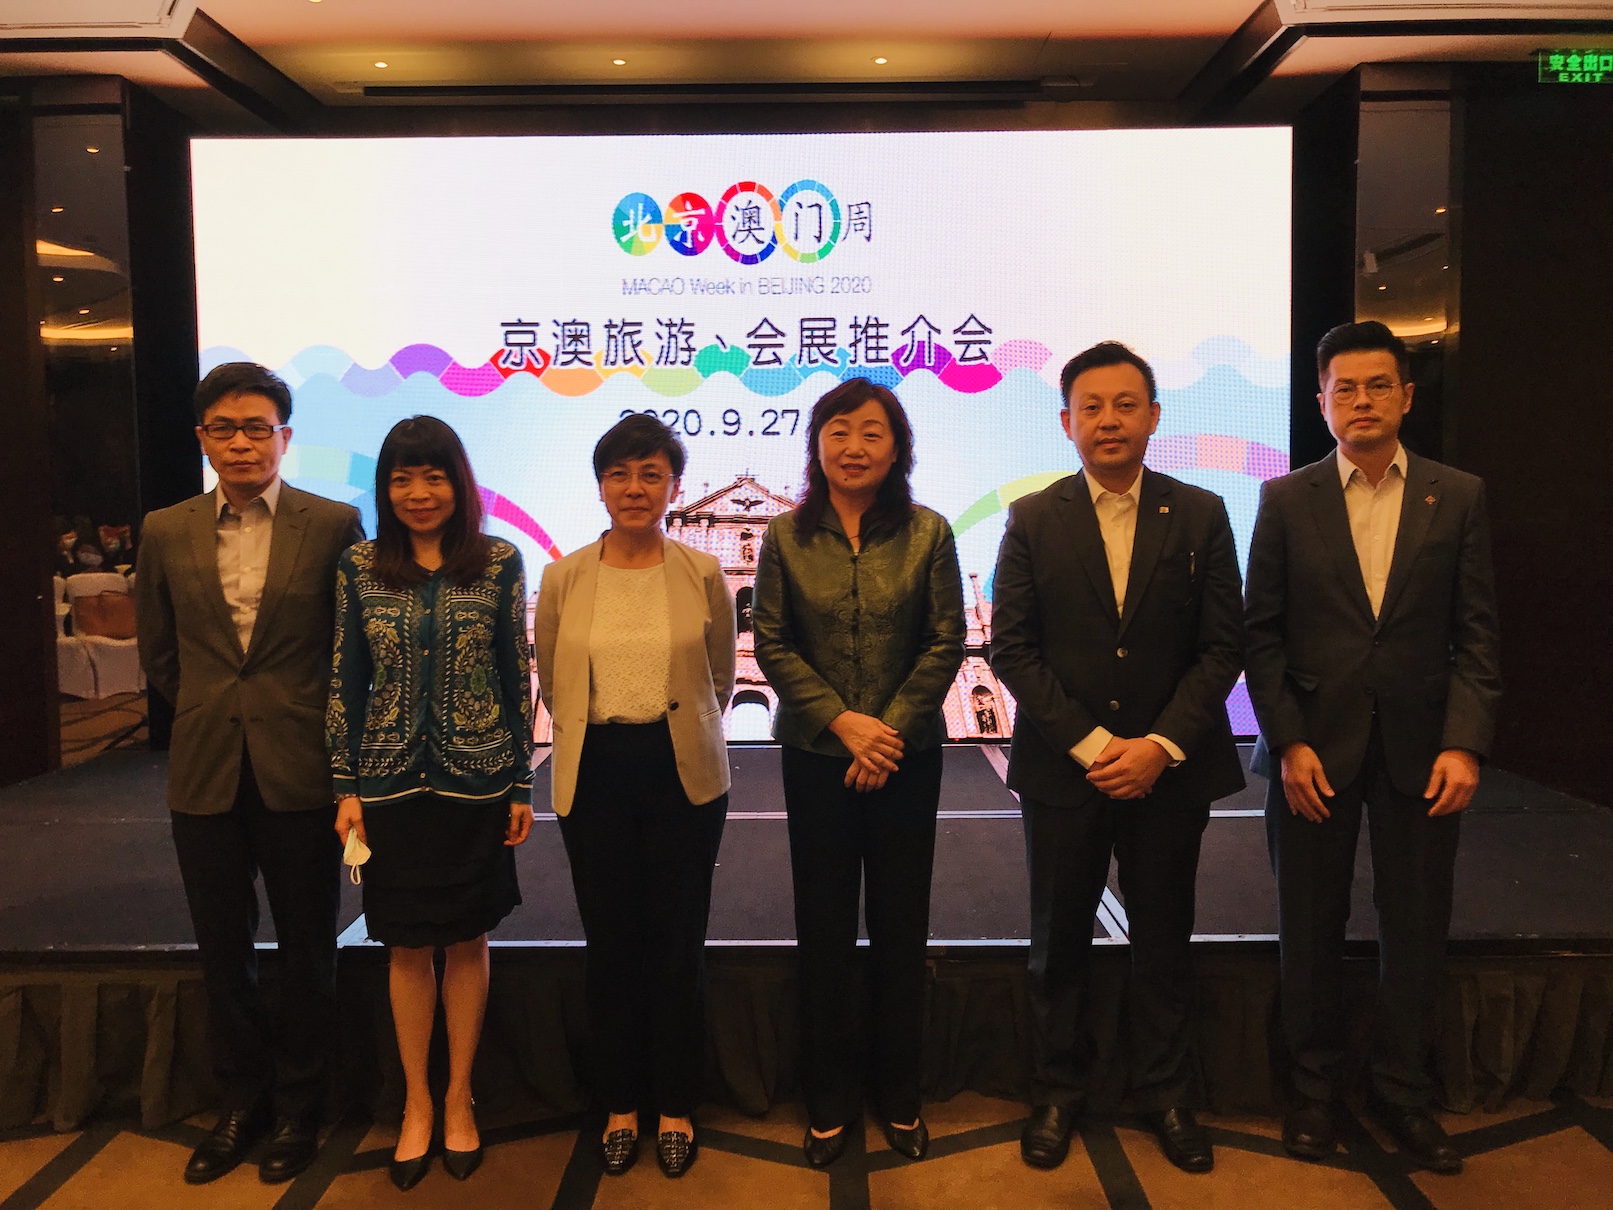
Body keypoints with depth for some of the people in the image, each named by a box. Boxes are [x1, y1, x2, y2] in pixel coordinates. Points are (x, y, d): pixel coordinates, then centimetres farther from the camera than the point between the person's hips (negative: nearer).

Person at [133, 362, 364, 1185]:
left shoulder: (335, 525, -6)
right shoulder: (166, 532, 4)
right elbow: (158, 653, 14)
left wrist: (310, 718, 4)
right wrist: (211, 711, 12)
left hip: (299, 769, -3)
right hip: (205, 771, 3)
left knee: (305, 949, 10)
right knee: (222, 950, 14)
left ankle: (298, 1108, 28)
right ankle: (240, 1105, 33)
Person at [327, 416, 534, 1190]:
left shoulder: (498, 562, -2)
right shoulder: (360, 568, 1)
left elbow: (517, 677, 0)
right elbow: (345, 683, 3)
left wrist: (521, 785, -1)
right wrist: (346, 788, 0)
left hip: (477, 783, -1)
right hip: (392, 784, 1)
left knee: (467, 941, 10)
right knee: (407, 946, 10)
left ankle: (458, 1098, 27)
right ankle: (417, 1102, 27)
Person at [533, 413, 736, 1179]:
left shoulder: (702, 574, -3)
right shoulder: (563, 578, -1)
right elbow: (551, 684, 11)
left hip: (682, 772, -1)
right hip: (595, 773, 1)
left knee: (678, 944, 7)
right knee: (610, 945, 10)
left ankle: (675, 1107, 25)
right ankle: (620, 1104, 27)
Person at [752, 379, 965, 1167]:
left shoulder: (927, 533, -3)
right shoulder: (787, 537, -1)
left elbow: (946, 643, -4)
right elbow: (772, 645, -2)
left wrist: (892, 727, -12)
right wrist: (843, 721, -12)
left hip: (908, 755, 0)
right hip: (816, 756, 1)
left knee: (901, 925, 10)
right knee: (824, 927, 9)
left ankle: (899, 1094, 28)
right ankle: (829, 1099, 26)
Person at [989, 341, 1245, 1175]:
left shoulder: (1200, 515, 1)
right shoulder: (1033, 520, 0)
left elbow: (1222, 646, -2)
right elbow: (1011, 648, -5)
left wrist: (1160, 746, -13)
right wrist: (1089, 742, -13)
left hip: (1170, 767, 1)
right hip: (1063, 767, 0)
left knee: (1164, 942, 14)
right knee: (1059, 944, 11)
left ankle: (1167, 1096, 33)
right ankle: (1057, 1092, 30)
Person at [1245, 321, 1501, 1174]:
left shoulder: (1458, 497, 4)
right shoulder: (1286, 500, 1)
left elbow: (1475, 633, 2)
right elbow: (1262, 633, -1)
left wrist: (1464, 744, -9)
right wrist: (1288, 743, -9)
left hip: (1418, 747, 1)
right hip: (1314, 747, 0)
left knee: (1417, 928, 9)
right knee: (1310, 927, 10)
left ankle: (1402, 1090, 28)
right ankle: (1313, 1088, 26)